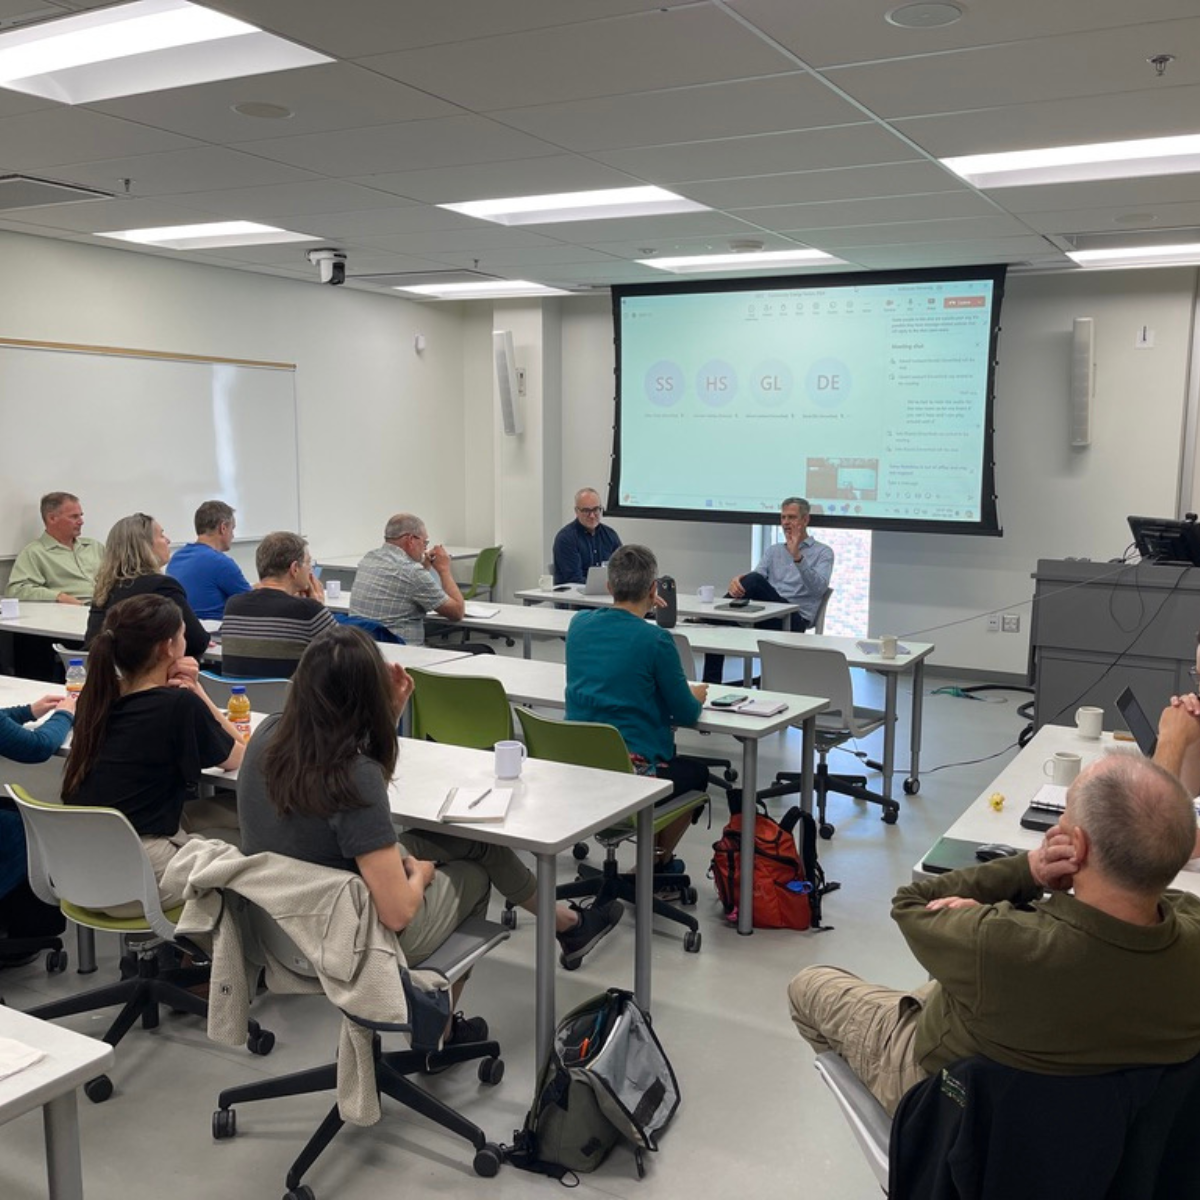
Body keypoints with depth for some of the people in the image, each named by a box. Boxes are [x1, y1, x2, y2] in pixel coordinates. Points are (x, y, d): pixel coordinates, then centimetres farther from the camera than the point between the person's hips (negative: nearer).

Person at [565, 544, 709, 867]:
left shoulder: (579, 623, -1)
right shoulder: (656, 640, -17)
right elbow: (687, 714, -8)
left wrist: (640, 611, 31)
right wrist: (697, 696, 16)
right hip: (632, 770, -6)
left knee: (674, 760, 33)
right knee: (696, 772, 28)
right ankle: (658, 861, 36)